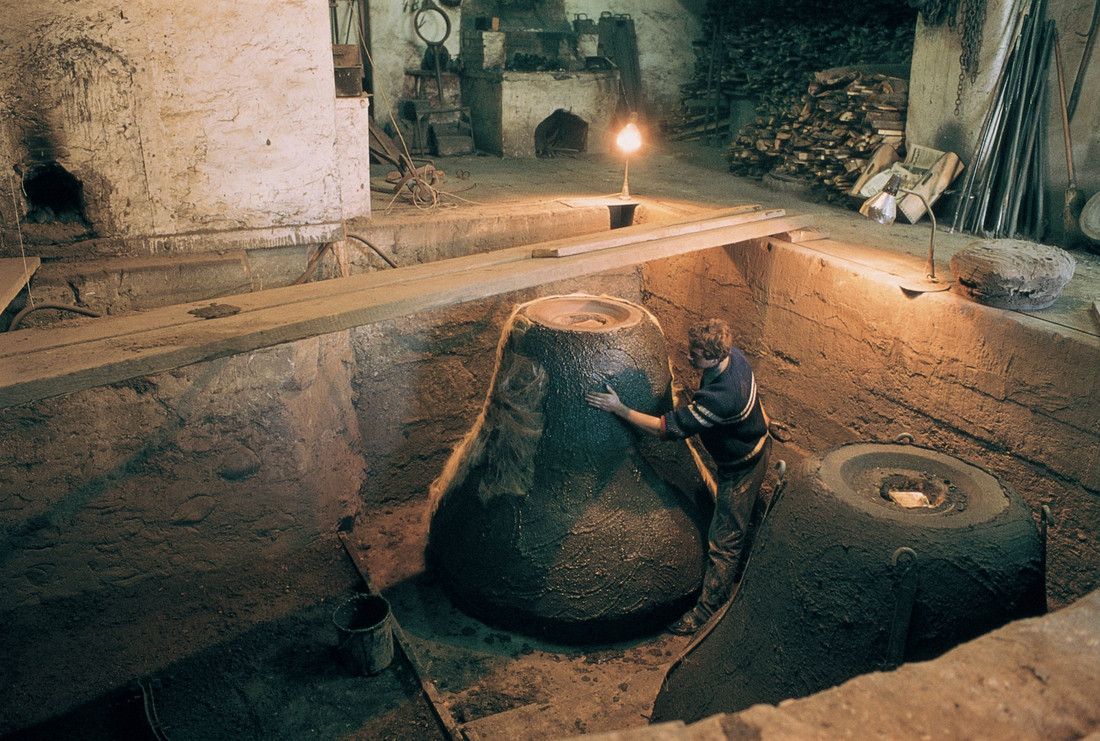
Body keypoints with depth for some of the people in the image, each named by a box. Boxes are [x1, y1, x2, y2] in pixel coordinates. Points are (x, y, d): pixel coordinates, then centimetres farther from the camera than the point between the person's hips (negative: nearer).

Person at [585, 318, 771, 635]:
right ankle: (738, 570, 52)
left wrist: (619, 408, -29)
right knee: (738, 522, 29)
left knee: (723, 540, 3)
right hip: (753, 445, 10)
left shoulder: (720, 397, -42)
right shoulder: (732, 356, -15)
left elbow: (669, 428, -34)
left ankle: (707, 609, 16)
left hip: (742, 467, -10)